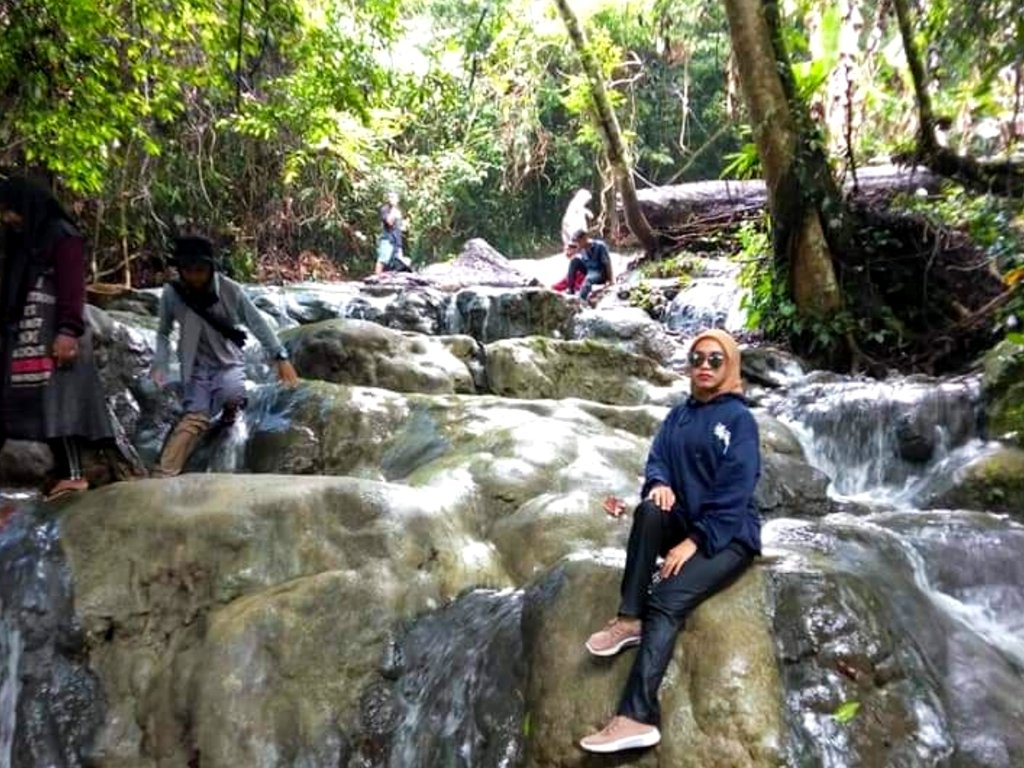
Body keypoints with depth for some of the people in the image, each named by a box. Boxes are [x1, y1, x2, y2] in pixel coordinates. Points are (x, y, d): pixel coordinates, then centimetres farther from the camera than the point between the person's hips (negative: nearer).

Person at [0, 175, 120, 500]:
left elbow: (73, 287, -12)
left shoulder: (62, 235, -3)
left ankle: (73, 474, -11)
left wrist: (68, 331, -20)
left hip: (52, 335, -8)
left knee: (53, 399, -13)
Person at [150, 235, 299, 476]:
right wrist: (160, 364, -11)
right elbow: (163, 332, 3)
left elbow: (258, 323, -8)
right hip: (196, 366, 1)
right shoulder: (171, 293, -11)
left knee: (232, 396, -31)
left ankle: (229, 410, 7)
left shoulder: (230, 290, -15)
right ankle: (164, 474, -24)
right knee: (196, 417, -20)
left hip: (228, 361, 0)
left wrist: (281, 357, -14)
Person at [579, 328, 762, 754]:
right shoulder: (678, 415, 14)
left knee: (667, 600, -29)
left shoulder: (739, 418, -5)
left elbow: (734, 492, -14)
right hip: (684, 525, 6)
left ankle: (637, 716, -38)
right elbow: (656, 460, 6)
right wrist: (659, 484, -19)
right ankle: (629, 619, -30)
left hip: (729, 535, -5)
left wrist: (695, 542, -23)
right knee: (650, 510, -30)